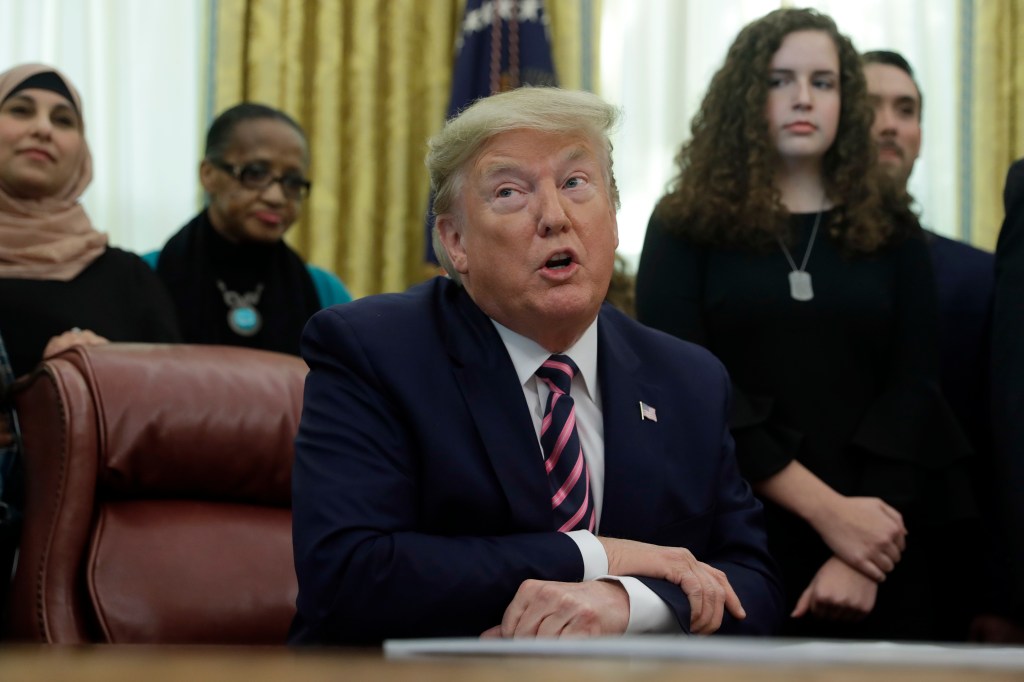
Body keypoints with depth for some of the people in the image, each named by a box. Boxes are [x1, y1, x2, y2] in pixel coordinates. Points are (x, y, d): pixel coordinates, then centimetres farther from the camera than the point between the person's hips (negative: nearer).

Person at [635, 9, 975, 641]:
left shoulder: (891, 231, 8)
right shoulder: (686, 227, 3)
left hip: (877, 549, 2)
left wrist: (859, 556, -15)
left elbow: (914, 388, -1)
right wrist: (827, 511, -16)